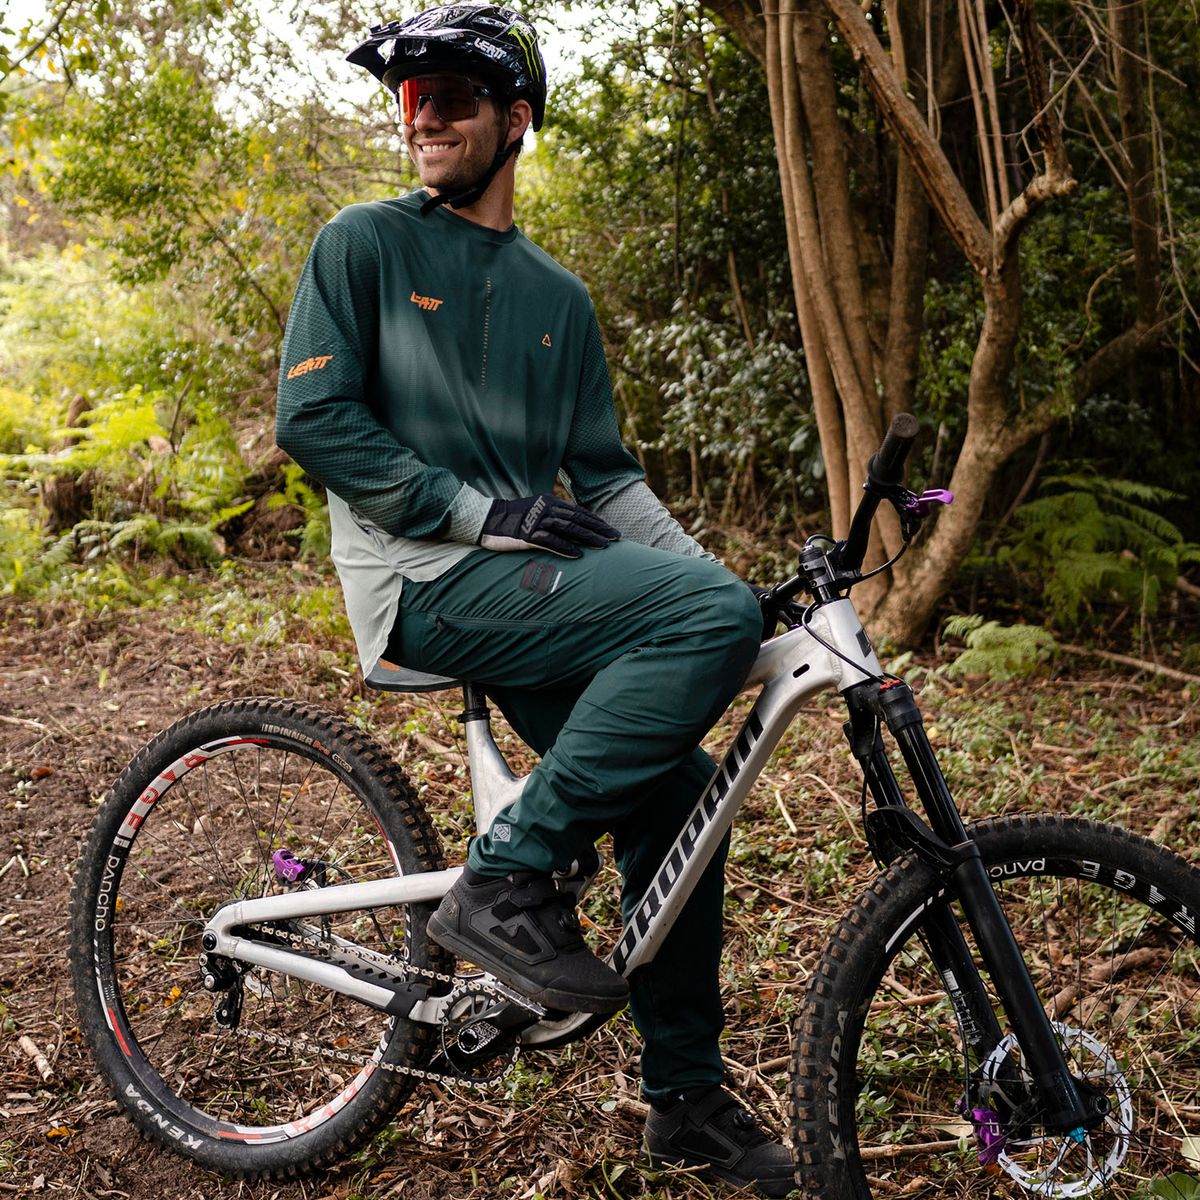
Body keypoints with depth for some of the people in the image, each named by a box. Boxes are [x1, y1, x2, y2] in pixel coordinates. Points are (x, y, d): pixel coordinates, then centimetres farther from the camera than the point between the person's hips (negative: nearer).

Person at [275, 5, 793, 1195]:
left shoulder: (557, 296, 19)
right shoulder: (365, 244, 2)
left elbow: (604, 476, 16)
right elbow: (310, 418, -8)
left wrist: (718, 582, 2)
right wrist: (480, 512, -16)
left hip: (531, 584, 7)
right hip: (430, 581, -6)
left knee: (678, 788, 2)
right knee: (712, 617, -25)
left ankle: (687, 1097, 18)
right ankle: (506, 878, -16)